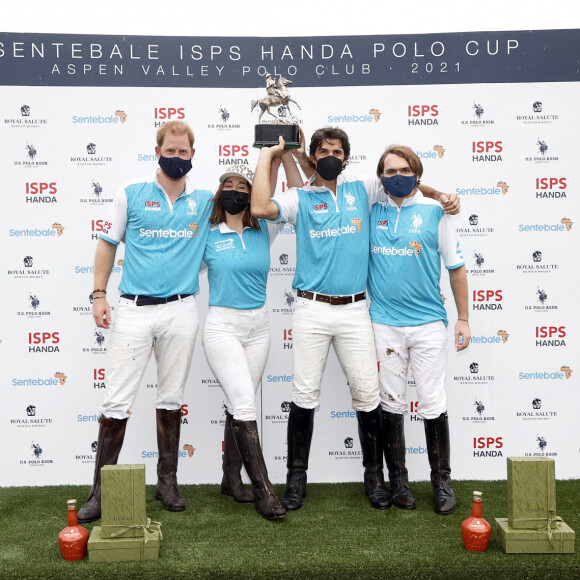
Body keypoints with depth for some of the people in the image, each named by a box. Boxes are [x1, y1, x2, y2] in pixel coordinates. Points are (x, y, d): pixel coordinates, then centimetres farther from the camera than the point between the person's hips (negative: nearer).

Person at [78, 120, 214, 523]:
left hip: (181, 309, 2)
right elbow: (108, 244, 8)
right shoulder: (132, 194, 3)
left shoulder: (206, 200, 7)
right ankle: (101, 489, 12)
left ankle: (168, 481, 26)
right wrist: (99, 295, 1)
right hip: (134, 309, -1)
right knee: (117, 401, -1)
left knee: (171, 399, 11)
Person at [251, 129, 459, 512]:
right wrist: (267, 155, -1)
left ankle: (374, 474, 20)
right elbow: (261, 208, -12)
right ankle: (297, 477, 18)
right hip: (312, 310, -1)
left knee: (367, 394, 3)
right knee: (305, 395, 2)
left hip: (355, 309, 2)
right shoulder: (300, 198, 6)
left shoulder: (362, 190, 12)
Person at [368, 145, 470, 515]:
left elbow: (456, 267, 6)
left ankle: (442, 481, 21)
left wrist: (464, 318, 4)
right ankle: (398, 480, 23)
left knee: (434, 405, 3)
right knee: (391, 404, 8)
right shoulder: (372, 211, 7)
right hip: (384, 324, 2)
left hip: (429, 323, -1)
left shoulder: (435, 212, 2)